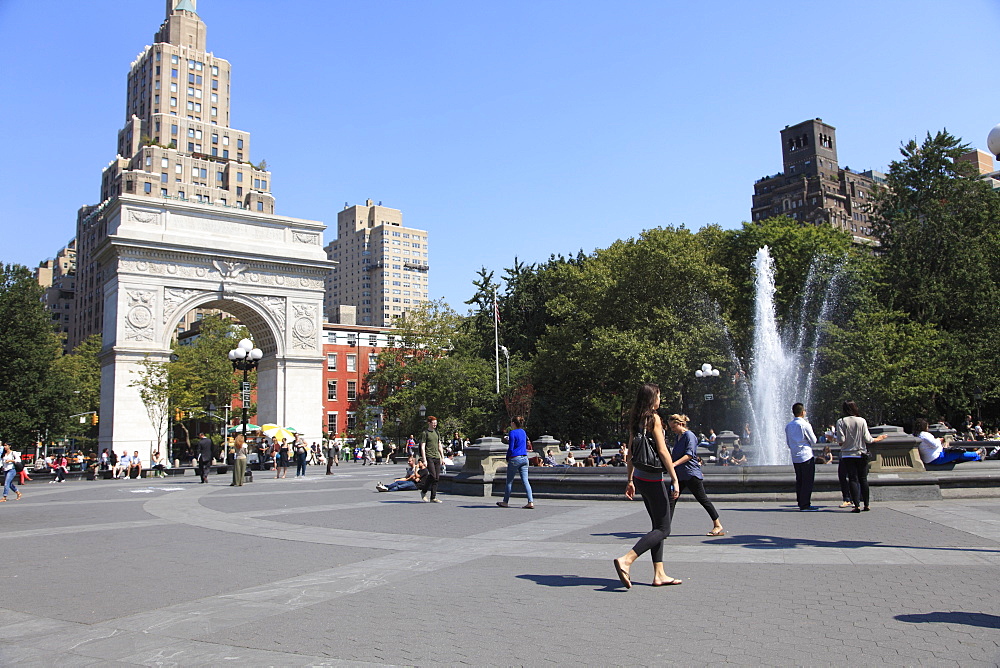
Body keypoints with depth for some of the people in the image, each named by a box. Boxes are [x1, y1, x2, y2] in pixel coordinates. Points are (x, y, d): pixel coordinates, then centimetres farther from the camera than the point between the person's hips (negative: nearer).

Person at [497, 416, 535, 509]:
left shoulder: (512, 433, -11)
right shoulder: (523, 432, 11)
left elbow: (510, 448, -13)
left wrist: (507, 459, 2)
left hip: (515, 458, -6)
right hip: (524, 458, 6)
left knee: (509, 481, 7)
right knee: (525, 480, 3)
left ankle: (505, 502, 17)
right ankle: (530, 502, -7)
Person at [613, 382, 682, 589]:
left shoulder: (635, 420, 10)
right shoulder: (653, 419, -13)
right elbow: (662, 451, -16)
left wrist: (630, 481, 19)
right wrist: (675, 479, -14)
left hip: (639, 477, 8)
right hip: (653, 479, -8)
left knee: (658, 525, 15)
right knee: (663, 529, -3)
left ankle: (659, 575, 15)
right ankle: (626, 560, -15)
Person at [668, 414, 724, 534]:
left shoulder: (689, 436, -13)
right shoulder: (677, 437, 14)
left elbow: (689, 455, -23)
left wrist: (674, 464, -30)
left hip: (691, 474, -8)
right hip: (679, 474, 8)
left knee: (702, 499, 2)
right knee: (671, 500, -1)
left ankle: (718, 525, 15)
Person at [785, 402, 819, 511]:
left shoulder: (788, 426, 8)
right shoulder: (805, 425, -11)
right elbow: (814, 441, -3)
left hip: (795, 457, 7)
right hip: (806, 456, -7)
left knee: (799, 481, 13)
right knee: (807, 481, -2)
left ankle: (800, 503, 17)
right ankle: (805, 505, -3)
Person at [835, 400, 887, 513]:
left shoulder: (841, 422, -7)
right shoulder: (862, 421, -3)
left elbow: (841, 440, -13)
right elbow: (867, 439, -5)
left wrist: (838, 441, 9)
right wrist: (878, 439, 13)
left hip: (847, 455, -1)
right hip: (861, 454, 1)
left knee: (852, 479, 0)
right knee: (863, 479, 11)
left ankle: (857, 505, -7)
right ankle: (866, 504, 15)